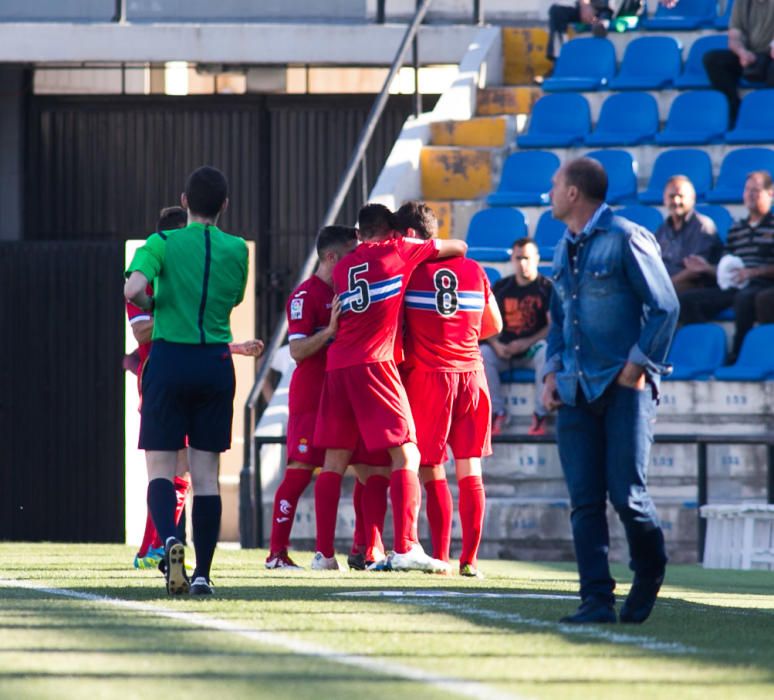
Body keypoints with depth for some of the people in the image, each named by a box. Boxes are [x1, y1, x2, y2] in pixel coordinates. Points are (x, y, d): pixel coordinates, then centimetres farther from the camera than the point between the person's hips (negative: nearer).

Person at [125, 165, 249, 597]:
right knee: (206, 472, 6)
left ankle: (170, 540, -26)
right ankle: (203, 573, 2)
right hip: (216, 363, 2)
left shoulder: (164, 243, -4)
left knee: (161, 467, 2)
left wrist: (151, 305, 1)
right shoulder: (237, 250, 4)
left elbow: (134, 289, -18)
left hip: (170, 356, -2)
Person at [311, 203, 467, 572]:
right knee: (405, 456, -5)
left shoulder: (342, 267, 17)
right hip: (374, 364, -5)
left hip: (337, 365, 5)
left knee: (335, 460, 9)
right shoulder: (398, 252, 5)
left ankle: (323, 552, 8)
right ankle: (405, 547, -16)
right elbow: (458, 247, 14)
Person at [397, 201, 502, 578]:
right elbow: (495, 325, 18)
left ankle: (440, 557, -1)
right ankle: (469, 559, 2)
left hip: (427, 374, -4)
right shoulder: (473, 270, 8)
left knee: (433, 472, 2)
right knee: (470, 472, 5)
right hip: (471, 373, 4)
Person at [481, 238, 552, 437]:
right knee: (483, 353, -27)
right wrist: (496, 344, -12)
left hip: (533, 347, -3)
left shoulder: (547, 287, 0)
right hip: (505, 350, 3)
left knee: (546, 353, -37)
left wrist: (527, 343, -20)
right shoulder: (501, 287, 11)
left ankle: (540, 414, -26)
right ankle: (497, 412, -19)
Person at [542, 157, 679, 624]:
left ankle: (650, 571, 18)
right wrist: (553, 373, 11)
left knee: (626, 493, -9)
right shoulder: (565, 250, 16)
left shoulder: (626, 240, -7)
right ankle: (597, 600, -1)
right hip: (577, 390, 7)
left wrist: (637, 367, -12)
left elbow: (665, 307, -10)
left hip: (625, 386, -7)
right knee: (585, 500, -1)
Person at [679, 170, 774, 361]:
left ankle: (736, 357, -30)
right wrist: (708, 268, 3)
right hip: (734, 287, 7)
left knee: (744, 298, -42)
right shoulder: (736, 228, 24)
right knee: (687, 300, -14)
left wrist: (754, 272, -15)